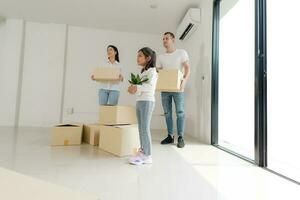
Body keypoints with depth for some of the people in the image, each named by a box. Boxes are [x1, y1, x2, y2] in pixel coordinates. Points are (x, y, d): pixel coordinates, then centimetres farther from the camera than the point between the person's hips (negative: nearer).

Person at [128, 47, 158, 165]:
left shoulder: (152, 71, -5)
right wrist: (133, 89, -4)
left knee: (145, 129, -7)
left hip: (147, 101, -8)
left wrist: (138, 88, -34)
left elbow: (151, 86, -22)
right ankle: (142, 151, 20)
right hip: (139, 101, 8)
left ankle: (147, 156, 1)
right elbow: (140, 88, 15)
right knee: (141, 129, 10)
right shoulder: (142, 72, 19)